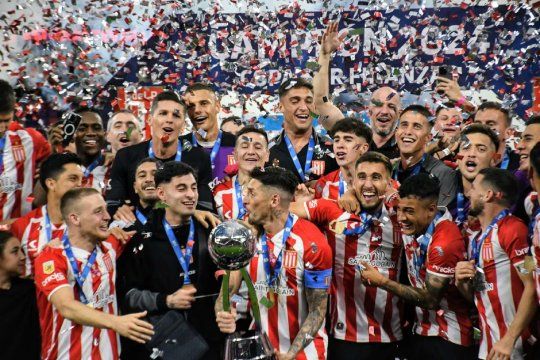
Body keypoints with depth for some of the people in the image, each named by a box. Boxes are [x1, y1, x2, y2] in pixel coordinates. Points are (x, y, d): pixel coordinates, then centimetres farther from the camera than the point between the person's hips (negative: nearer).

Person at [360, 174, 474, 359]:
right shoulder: (414, 224, -5)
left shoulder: (445, 241, -25)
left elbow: (430, 299, -20)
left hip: (449, 337, -7)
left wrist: (382, 281, -17)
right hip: (422, 331, 7)